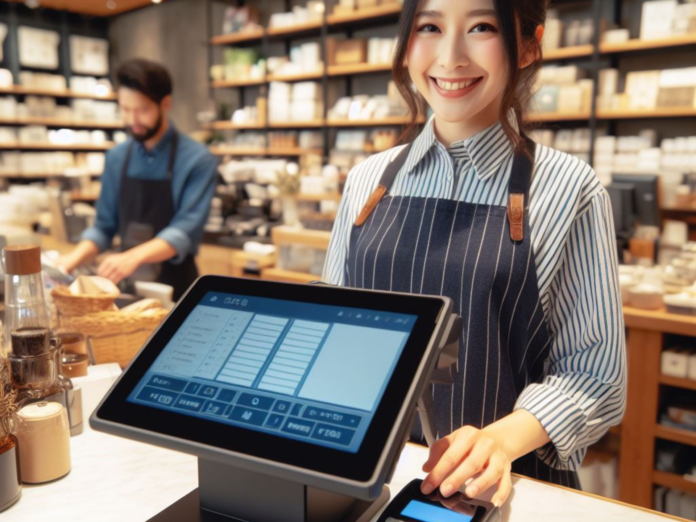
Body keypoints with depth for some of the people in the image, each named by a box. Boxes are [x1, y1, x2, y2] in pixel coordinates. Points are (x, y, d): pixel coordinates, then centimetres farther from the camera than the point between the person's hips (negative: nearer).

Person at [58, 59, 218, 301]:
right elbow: (105, 226, 8)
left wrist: (133, 257, -33)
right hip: (127, 284, 4)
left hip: (174, 289, -3)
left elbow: (186, 230, -20)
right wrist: (75, 258, -9)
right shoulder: (116, 158, 5)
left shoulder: (197, 160, -11)